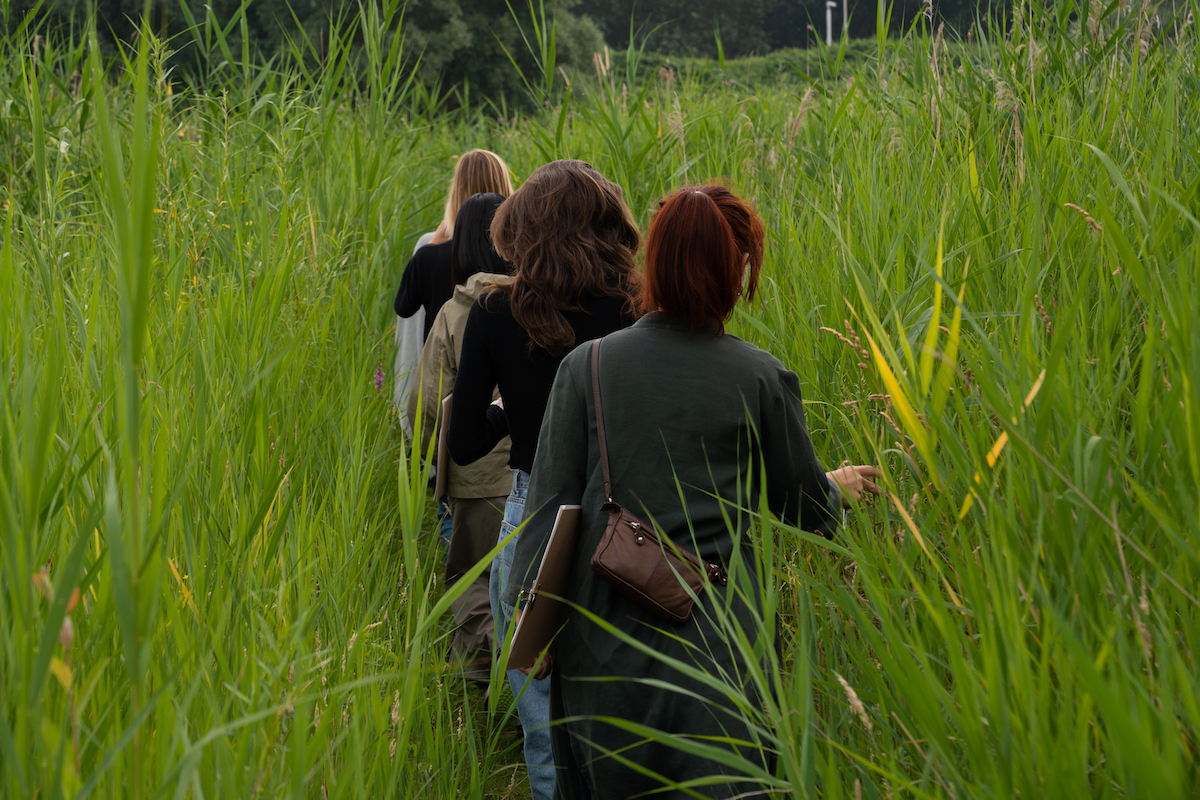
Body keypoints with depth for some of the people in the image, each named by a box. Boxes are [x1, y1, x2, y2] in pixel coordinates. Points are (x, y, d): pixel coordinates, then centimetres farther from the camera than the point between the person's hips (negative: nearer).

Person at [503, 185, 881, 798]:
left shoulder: (586, 366, -5)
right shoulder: (761, 380, -6)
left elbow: (551, 497, -5)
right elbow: (803, 504, 6)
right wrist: (839, 487, 29)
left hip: (603, 632, 1)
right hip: (716, 631, -1)